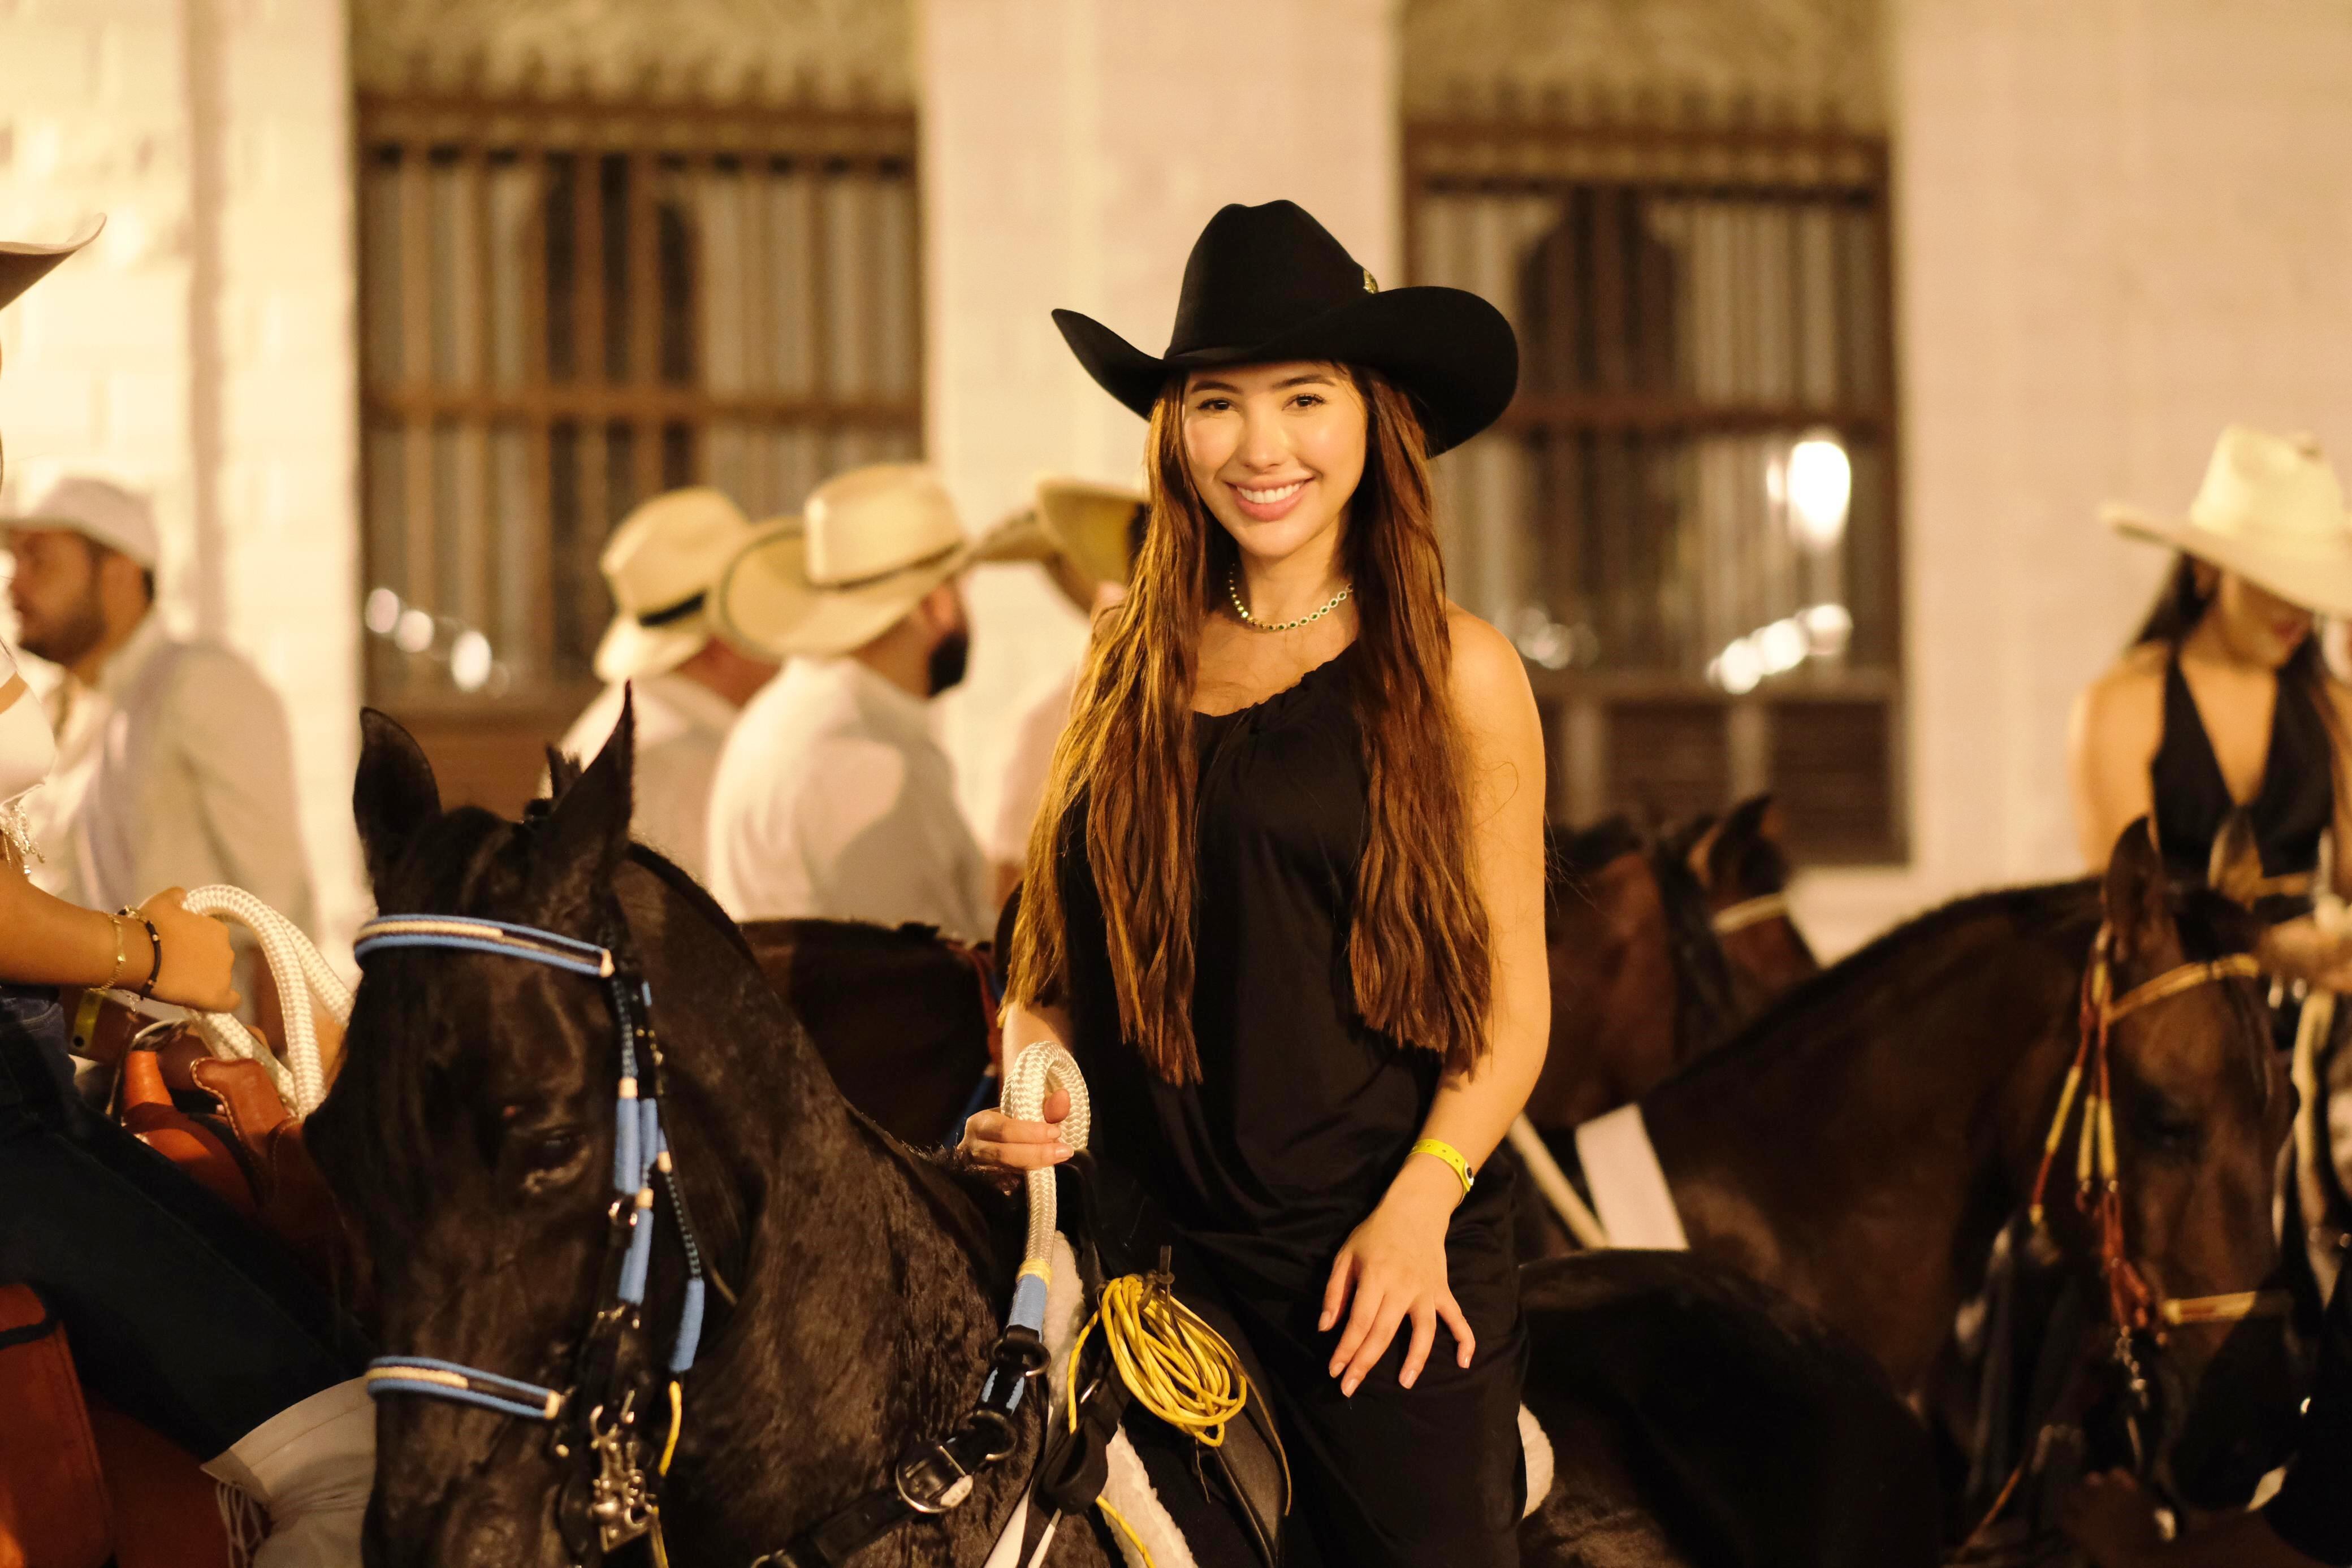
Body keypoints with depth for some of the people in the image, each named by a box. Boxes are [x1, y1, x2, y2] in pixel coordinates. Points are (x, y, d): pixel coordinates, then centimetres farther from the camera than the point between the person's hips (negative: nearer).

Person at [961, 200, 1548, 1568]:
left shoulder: (1454, 673, 1)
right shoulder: (1132, 666, 11)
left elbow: (1513, 1004, 0)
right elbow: (1066, 965, 17)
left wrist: (1421, 1200, -14)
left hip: (1381, 1257, -3)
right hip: (1157, 1240, 3)